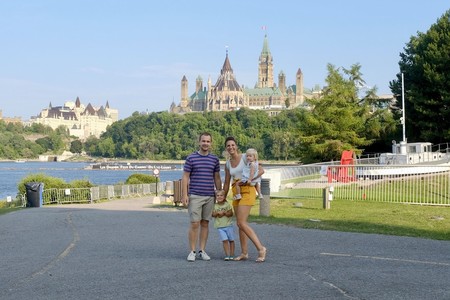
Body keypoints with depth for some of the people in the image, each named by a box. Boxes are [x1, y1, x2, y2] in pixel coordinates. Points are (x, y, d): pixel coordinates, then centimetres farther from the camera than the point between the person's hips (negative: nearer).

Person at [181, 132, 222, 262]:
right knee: (194, 224, -5)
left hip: (209, 197, 3)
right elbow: (185, 178, -1)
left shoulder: (215, 159, 9)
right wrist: (184, 195, -9)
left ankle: (202, 251, 14)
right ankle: (192, 252, 3)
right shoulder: (191, 158, -1)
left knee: (205, 223, 7)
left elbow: (217, 179, 14)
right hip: (194, 196, -3)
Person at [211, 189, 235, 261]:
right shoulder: (214, 206, 5)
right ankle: (227, 255, -9)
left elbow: (231, 214, -5)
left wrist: (224, 213, -17)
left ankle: (232, 255, 11)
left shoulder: (227, 204, 1)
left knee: (231, 240, 3)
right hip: (220, 227, 0)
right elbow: (213, 214, -1)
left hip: (229, 225, 0)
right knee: (225, 240, -11)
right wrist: (218, 213, -17)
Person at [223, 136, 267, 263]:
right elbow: (226, 183, 19)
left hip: (247, 191, -7)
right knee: (240, 224, 7)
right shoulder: (228, 164, 12)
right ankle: (244, 253, 14)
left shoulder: (245, 157, -5)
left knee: (241, 223, -15)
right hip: (236, 193, 7)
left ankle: (261, 248, -9)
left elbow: (261, 170, -9)